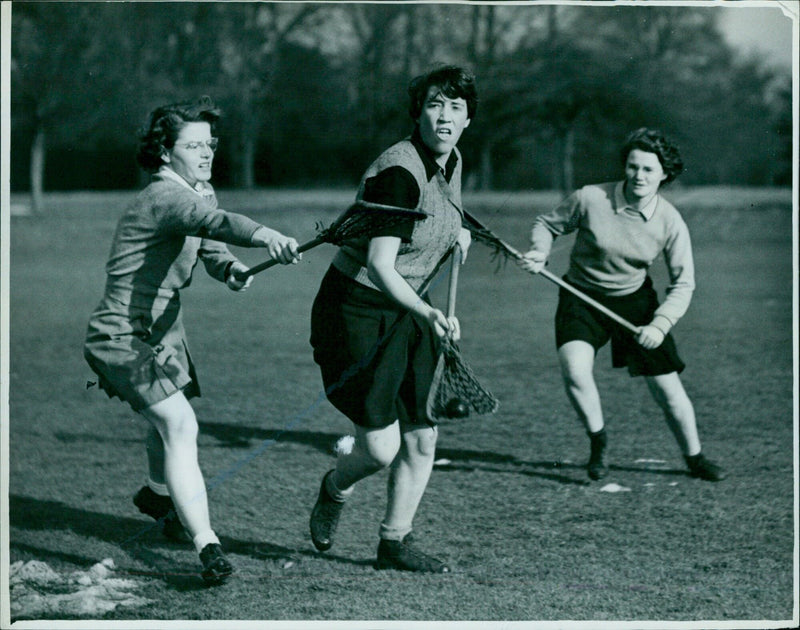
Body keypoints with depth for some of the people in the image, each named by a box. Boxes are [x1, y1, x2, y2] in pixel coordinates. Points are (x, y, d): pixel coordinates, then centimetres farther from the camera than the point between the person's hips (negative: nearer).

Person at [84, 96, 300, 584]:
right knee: (179, 426, -24)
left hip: (165, 330, 10)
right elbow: (212, 221, -45)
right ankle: (207, 546, -28)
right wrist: (265, 236, -64)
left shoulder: (203, 191, 5)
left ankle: (158, 494, 58)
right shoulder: (165, 197, -25)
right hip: (124, 336, -10)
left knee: (172, 421, 28)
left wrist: (232, 269, -17)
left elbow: (210, 248, 8)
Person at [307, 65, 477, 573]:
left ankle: (395, 542, 23)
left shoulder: (452, 164, 4)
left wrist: (457, 232, 7)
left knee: (422, 439, 5)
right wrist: (429, 314, -42)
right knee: (381, 449, -10)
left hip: (408, 312, 8)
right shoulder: (399, 170, -23)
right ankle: (334, 490, 25)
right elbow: (379, 265, -29)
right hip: (357, 311, -8)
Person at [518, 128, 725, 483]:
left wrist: (660, 324, -20)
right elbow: (547, 224, -1)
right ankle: (597, 440, 4)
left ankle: (695, 458, 25)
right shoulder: (590, 199, -19)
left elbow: (683, 284, -6)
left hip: (635, 299, 1)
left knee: (667, 387, 0)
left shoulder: (670, 223, -13)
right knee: (574, 370, -25)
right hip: (582, 297, -1)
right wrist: (540, 254, -21)